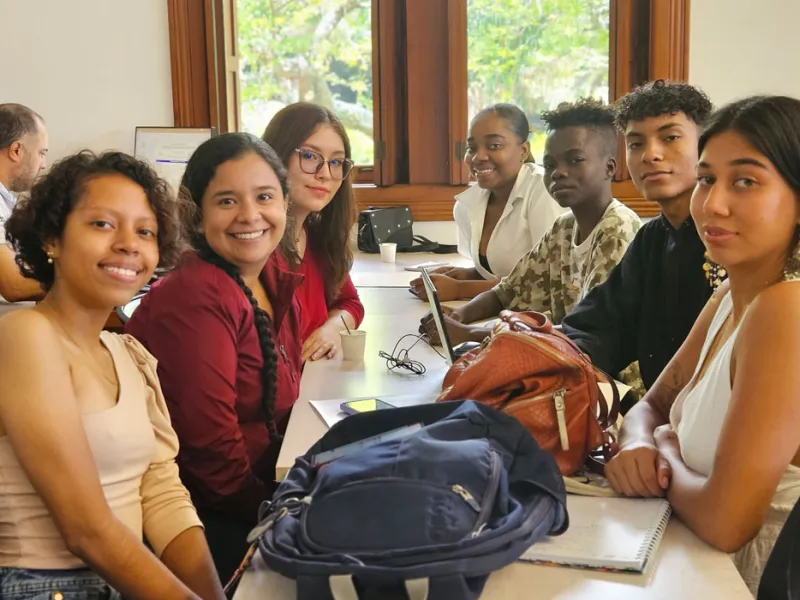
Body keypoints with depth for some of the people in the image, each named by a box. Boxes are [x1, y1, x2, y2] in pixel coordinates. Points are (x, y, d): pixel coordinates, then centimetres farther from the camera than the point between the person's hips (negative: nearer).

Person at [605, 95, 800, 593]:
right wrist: (637, 445, -10)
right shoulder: (731, 296, 3)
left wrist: (666, 457, -7)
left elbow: (724, 520, -28)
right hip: (701, 568, 7)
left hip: (751, 581, -7)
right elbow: (652, 406, 13)